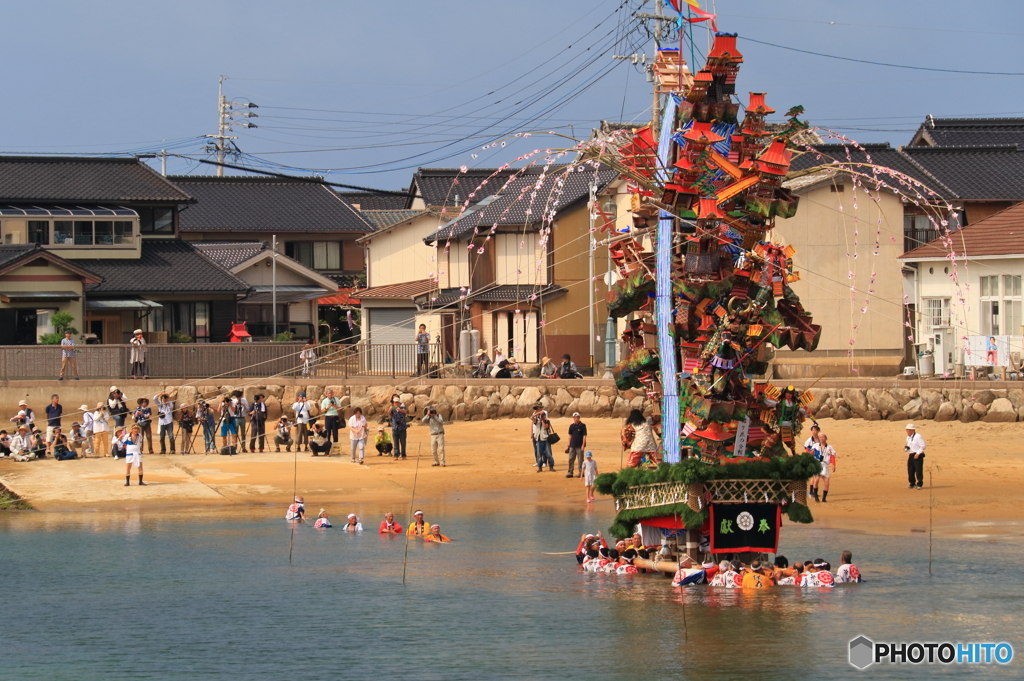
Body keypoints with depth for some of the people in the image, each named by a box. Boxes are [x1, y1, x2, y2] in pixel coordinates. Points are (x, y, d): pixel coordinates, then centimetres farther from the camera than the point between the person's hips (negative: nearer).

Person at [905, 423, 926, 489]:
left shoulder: (917, 436, -12)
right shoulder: (908, 438, 15)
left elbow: (923, 446, -14)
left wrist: (918, 454, -18)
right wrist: (906, 448, 4)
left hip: (917, 456, -8)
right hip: (911, 456, 8)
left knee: (918, 470, -6)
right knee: (910, 470, 8)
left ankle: (919, 484, 3)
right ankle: (912, 484, 20)